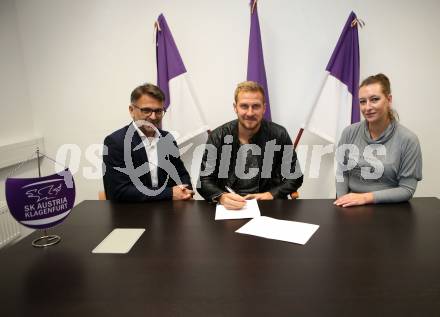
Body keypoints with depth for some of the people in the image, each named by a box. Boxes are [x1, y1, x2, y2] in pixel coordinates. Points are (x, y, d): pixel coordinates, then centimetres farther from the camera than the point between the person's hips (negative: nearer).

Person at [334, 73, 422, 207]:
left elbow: (407, 189, -6)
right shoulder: (349, 132, 1)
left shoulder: (408, 140, -7)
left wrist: (366, 197, -16)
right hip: (351, 206, 2)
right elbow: (342, 172, 4)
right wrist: (343, 201, -12)